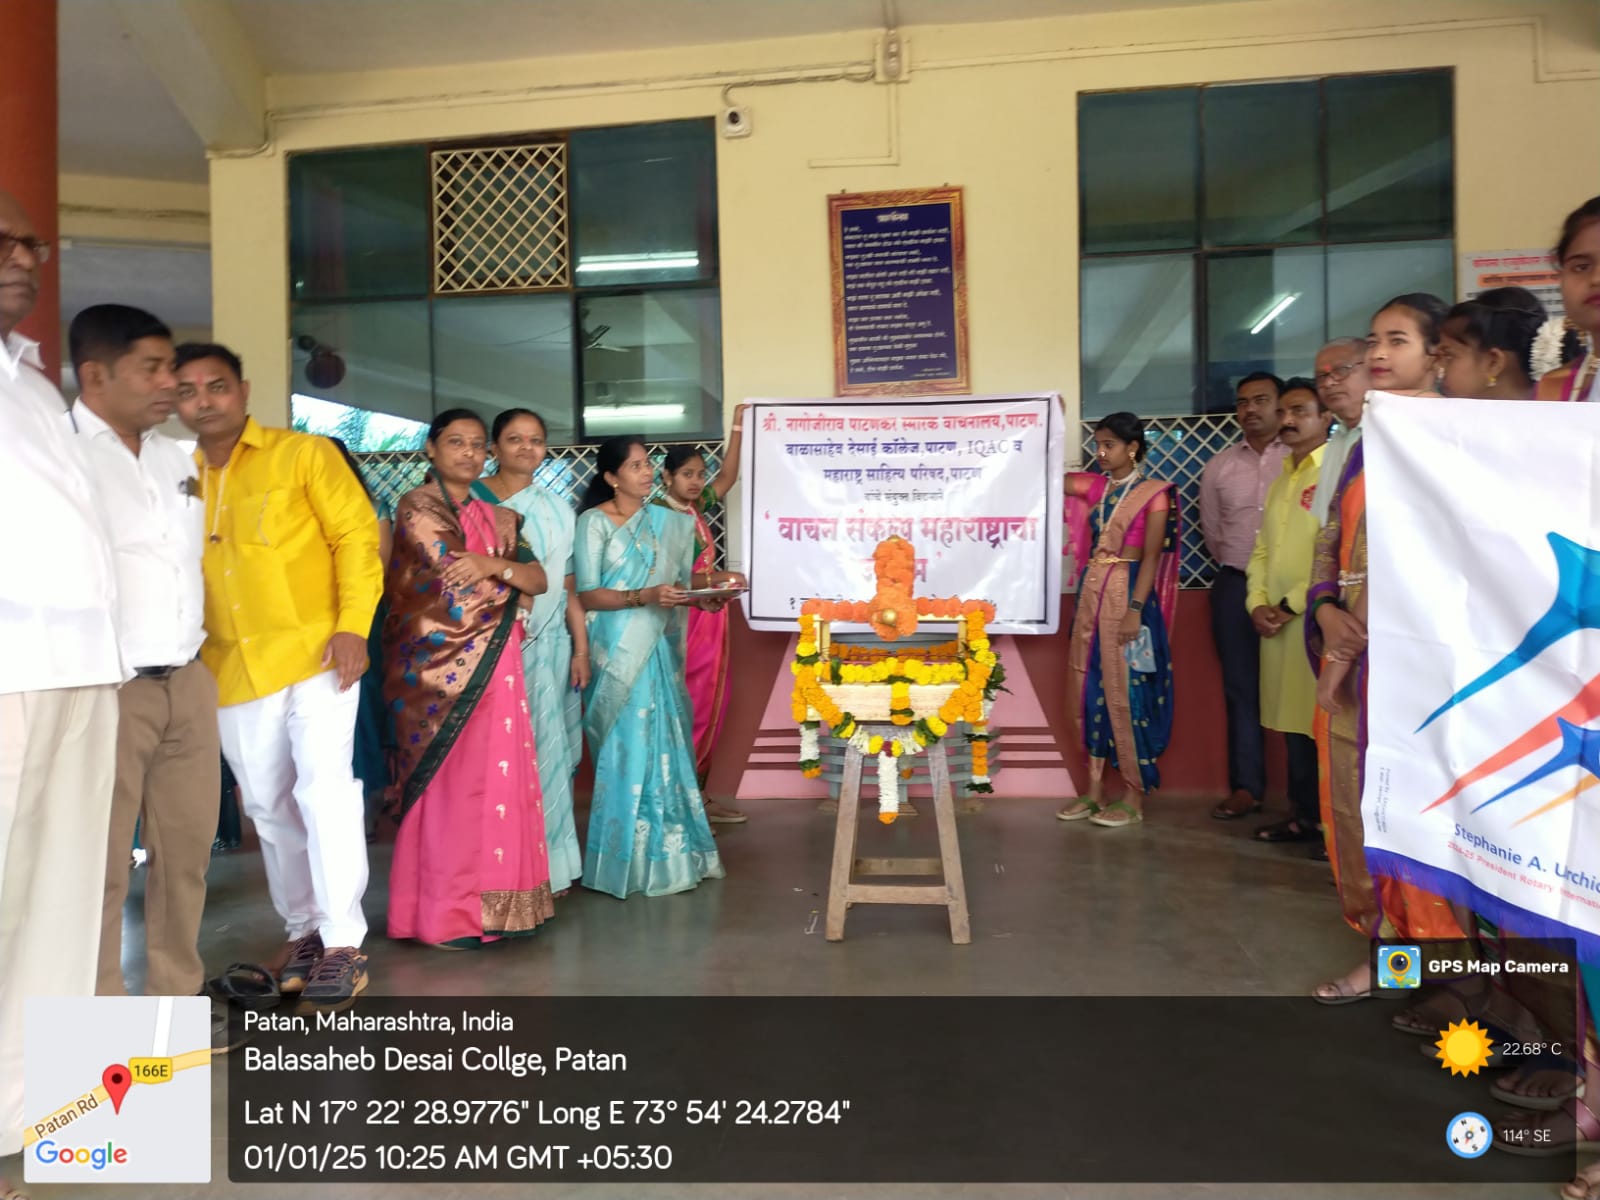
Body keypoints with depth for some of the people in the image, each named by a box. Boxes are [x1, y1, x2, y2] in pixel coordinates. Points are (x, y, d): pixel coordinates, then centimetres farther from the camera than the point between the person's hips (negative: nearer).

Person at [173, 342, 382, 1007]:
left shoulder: (304, 454, -1)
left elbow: (356, 535, -6)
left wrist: (353, 624, -15)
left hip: (313, 653, -5)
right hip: (232, 671, 5)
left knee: (324, 789, -11)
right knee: (268, 804, 11)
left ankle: (343, 944, -4)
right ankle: (303, 931, 24)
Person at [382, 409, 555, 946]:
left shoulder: (493, 515, 17)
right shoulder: (418, 507, -3)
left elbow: (540, 580, 5)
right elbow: (459, 584, -15)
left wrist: (494, 564, -15)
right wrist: (511, 574, 1)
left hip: (493, 668, 7)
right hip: (443, 667, -6)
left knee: (495, 781, 7)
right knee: (451, 785, -3)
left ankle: (490, 904, 16)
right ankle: (445, 914, 6)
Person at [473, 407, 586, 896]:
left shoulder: (558, 509, 13)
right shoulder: (473, 501, -1)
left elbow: (567, 585, 12)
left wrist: (581, 648, 8)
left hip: (550, 645, 4)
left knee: (548, 752, 6)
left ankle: (549, 865, 15)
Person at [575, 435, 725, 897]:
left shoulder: (668, 522, 11)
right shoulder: (594, 522, -5)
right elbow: (586, 595, -11)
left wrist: (702, 595, -6)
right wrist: (644, 597, -23)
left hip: (657, 650, 5)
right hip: (616, 653, -5)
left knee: (664, 748, 5)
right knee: (626, 751, -4)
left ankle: (665, 852, 16)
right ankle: (626, 860, 7)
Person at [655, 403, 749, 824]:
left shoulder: (695, 508, 10)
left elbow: (727, 477, 17)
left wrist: (738, 428, 10)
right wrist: (715, 578, -25)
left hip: (709, 621, 8)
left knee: (709, 709, 10)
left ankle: (697, 795, 18)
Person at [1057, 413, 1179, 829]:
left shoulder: (1154, 493, -5)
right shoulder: (1096, 486, 12)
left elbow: (1151, 557, -11)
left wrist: (1135, 610, -18)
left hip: (1127, 595, -6)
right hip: (1091, 593, 7)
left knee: (1125, 691, -4)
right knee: (1090, 689, 7)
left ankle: (1135, 798, 5)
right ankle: (1095, 790, 15)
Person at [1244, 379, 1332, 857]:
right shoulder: (1279, 479, 19)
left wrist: (1293, 604, -15)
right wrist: (1257, 603, 2)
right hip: (1276, 621, 8)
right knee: (1293, 720, 12)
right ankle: (1304, 815, 22)